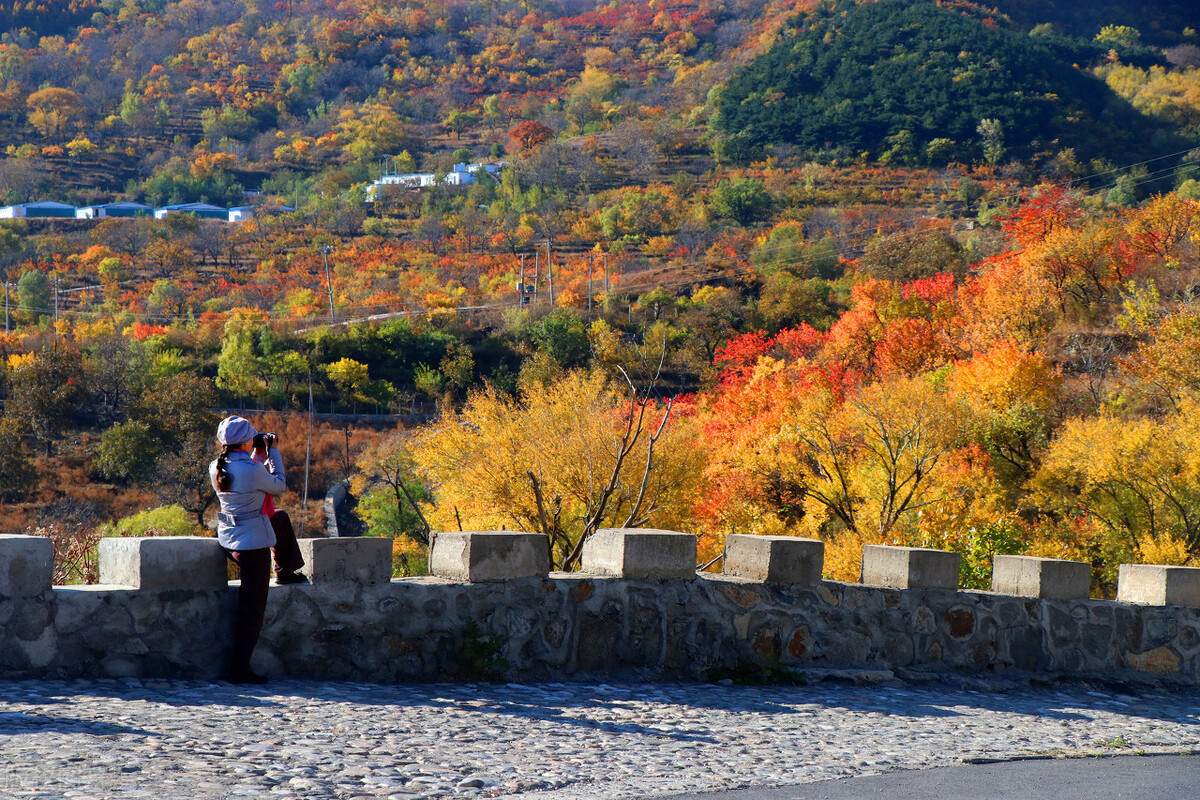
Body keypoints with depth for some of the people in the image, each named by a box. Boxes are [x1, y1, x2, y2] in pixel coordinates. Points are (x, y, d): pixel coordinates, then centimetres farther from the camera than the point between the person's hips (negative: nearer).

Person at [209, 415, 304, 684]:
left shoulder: (216, 468, 0)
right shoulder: (252, 470, -23)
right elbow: (279, 486, -4)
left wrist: (260, 456, 19)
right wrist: (273, 453, 5)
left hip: (228, 540, 8)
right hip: (253, 544, -8)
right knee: (251, 609, 0)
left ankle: (286, 572, 48)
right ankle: (240, 669, 3)